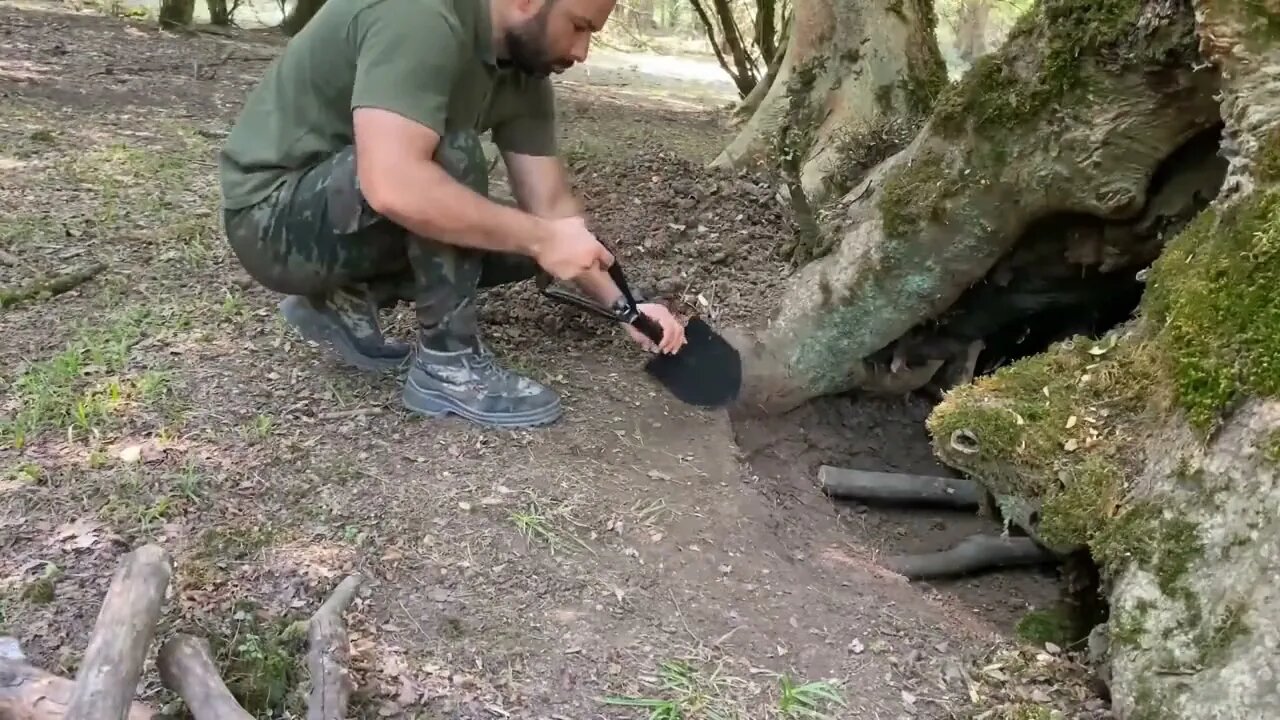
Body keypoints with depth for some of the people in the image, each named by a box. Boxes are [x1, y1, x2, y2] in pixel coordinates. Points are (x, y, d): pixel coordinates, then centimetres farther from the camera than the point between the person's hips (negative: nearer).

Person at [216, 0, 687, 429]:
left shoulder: (524, 71, -2)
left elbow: (551, 204, -2)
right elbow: (393, 186, -41)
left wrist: (623, 305, -11)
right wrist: (541, 239, -33)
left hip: (353, 211, 8)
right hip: (273, 217, -8)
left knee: (529, 236, 2)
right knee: (450, 153, -30)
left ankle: (345, 301, 7)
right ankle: (448, 366, -16)